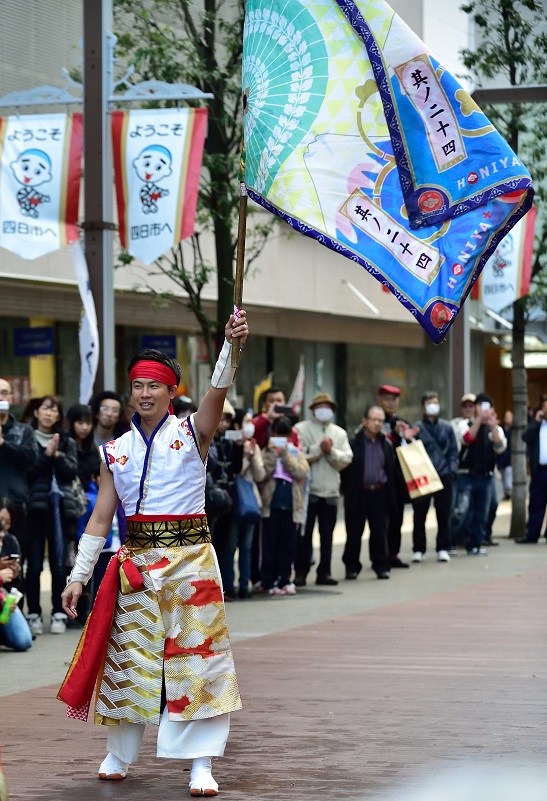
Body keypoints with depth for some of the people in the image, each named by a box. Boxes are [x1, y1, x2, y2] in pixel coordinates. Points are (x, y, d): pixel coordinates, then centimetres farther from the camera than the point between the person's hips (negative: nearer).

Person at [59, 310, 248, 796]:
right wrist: (78, 576, 6)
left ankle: (201, 764, -3)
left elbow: (218, 392, -20)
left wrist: (231, 346, -38)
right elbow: (100, 519, 10)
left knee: (195, 655, -5)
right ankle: (120, 754, 25)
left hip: (189, 559, -3)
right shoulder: (116, 451, 8)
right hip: (136, 560, 4)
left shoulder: (191, 433, -1)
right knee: (128, 655, 10)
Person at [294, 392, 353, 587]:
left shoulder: (339, 433, 14)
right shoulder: (301, 429, 2)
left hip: (330, 491, 4)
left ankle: (324, 572, 11)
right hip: (308, 489, -4)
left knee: (327, 534, 6)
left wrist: (331, 451, -13)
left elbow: (346, 459, 3)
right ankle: (300, 572, 5)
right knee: (304, 534, -1)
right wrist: (319, 448, -15)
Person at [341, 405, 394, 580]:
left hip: (379, 493, 3)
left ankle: (381, 566, 13)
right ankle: (352, 567, 12)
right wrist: (347, 492, -10)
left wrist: (390, 495, 3)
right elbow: (345, 469, -5)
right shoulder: (354, 443, -4)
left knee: (380, 531, 4)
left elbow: (391, 471, 10)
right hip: (358, 493, -3)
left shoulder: (386, 445, 10)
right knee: (354, 533, 4)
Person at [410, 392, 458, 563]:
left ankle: (443, 549, 12)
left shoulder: (447, 427, 8)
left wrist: (452, 469, -4)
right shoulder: (417, 428, 1)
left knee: (443, 515, 4)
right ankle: (418, 549, 11)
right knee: (419, 515, 3)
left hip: (443, 476, 2)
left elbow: (453, 451, 9)